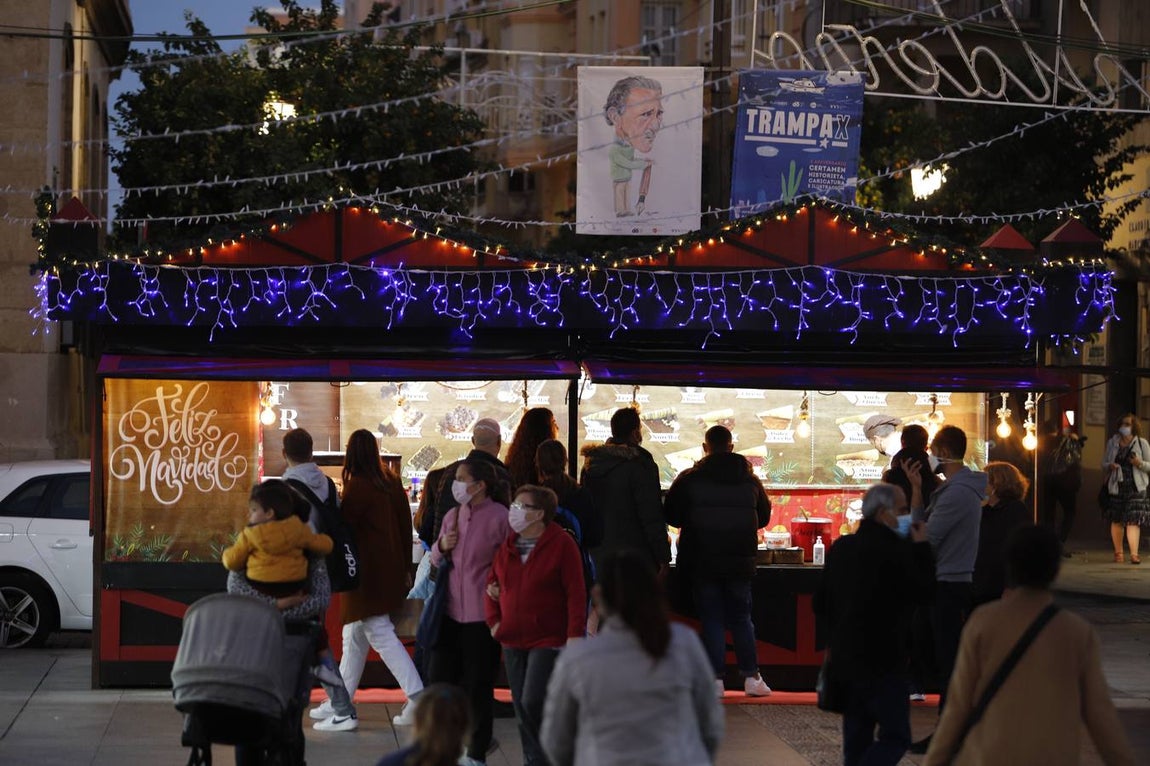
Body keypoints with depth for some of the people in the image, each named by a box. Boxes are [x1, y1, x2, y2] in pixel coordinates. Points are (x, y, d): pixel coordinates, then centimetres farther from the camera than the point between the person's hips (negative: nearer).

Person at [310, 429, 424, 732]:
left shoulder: (358, 485, -15)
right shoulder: (391, 482, 8)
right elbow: (405, 523, 12)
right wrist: (405, 567, 19)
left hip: (366, 571, -8)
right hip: (390, 568, 9)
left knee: (380, 634, -7)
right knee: (354, 636, 16)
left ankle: (417, 697, -15)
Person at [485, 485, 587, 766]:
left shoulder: (561, 544, -9)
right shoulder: (508, 545, 8)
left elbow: (576, 592, -11)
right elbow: (493, 583, 19)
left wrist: (574, 634, -16)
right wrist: (494, 620, 7)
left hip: (548, 640, -6)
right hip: (512, 640, 6)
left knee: (533, 703, -16)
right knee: (521, 708, 9)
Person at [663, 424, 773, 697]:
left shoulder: (689, 480, -6)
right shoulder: (750, 480, 3)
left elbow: (672, 515, 0)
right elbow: (764, 516, 14)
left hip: (702, 562, -2)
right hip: (740, 562, 2)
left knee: (711, 620, 3)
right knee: (741, 619, 12)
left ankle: (715, 678, 0)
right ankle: (751, 677, 9)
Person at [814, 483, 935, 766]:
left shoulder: (841, 547, 11)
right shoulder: (895, 550, -15)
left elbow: (820, 603, 15)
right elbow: (923, 592, -10)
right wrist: (922, 547, -3)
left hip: (844, 656, 8)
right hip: (883, 659, -8)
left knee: (857, 738, 13)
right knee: (895, 736, -5)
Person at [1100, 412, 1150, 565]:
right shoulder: (1112, 442, 11)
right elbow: (1103, 463, 14)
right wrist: (1109, 466, -9)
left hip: (1135, 487, -3)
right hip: (1116, 487, 3)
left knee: (1133, 521, -12)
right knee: (1116, 521, 5)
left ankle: (1134, 554, -18)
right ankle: (1118, 552, 16)